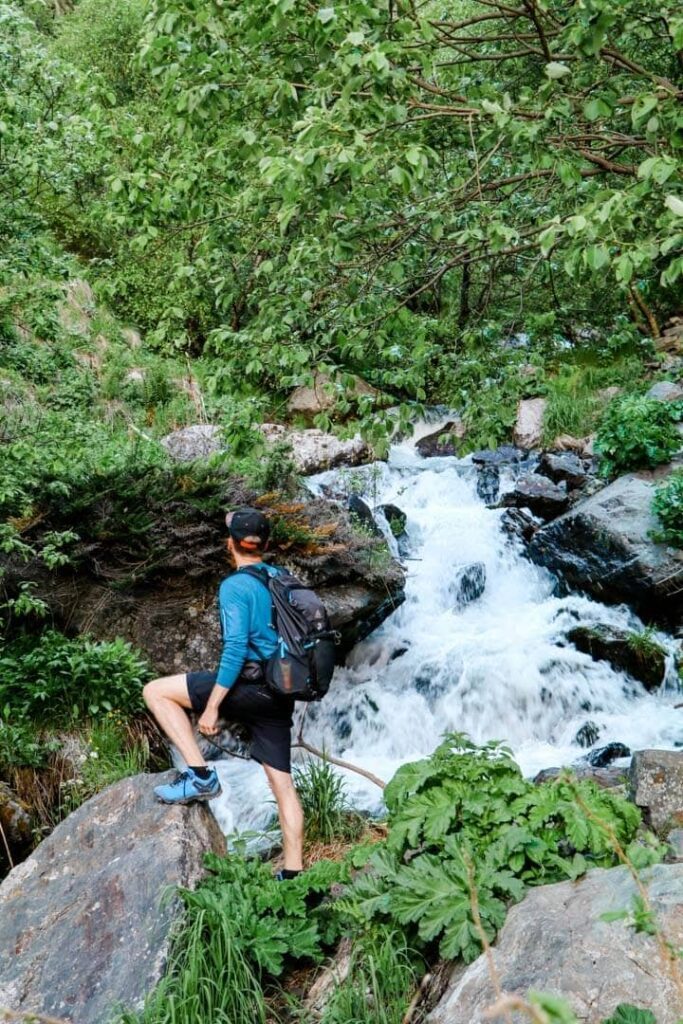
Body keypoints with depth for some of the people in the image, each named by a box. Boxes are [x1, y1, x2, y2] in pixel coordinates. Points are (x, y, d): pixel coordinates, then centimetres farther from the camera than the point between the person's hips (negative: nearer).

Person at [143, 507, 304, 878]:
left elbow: (235, 648, -20)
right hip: (280, 694, 8)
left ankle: (200, 775, -4)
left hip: (249, 684, -8)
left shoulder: (235, 586, -11)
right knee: (282, 784, 11)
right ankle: (293, 872, 12)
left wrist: (212, 706, -19)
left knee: (155, 691, 2)